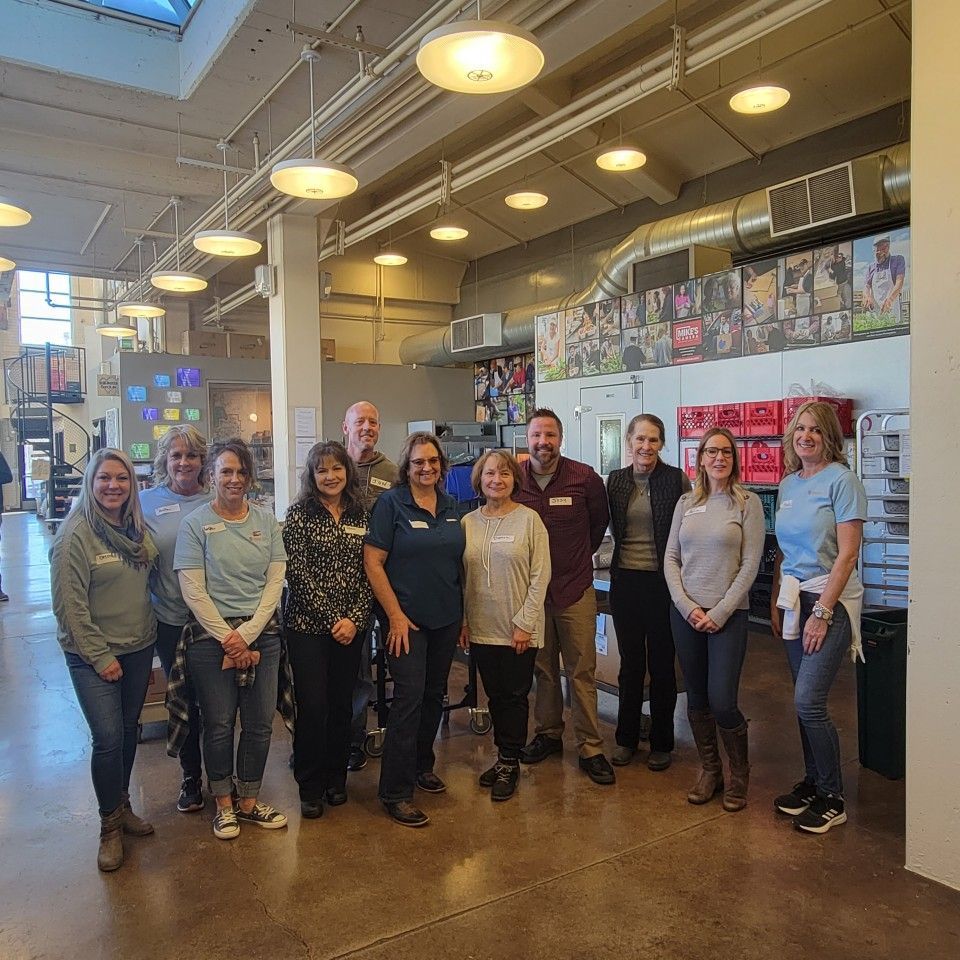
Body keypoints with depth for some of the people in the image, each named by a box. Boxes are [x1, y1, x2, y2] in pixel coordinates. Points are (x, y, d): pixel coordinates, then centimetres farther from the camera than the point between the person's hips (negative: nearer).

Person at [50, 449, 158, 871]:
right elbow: (69, 606, -15)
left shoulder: (137, 529, 4)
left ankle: (122, 806, 34)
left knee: (128, 731, 15)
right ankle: (110, 826, 13)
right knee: (108, 738, -6)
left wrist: (149, 640, 12)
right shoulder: (77, 534, -15)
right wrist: (100, 656, -14)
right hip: (93, 656, -6)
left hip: (139, 649, 6)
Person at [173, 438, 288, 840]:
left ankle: (249, 801, 27)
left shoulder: (266, 520, 5)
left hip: (261, 632, 3)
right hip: (212, 635, -3)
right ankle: (224, 804, 26)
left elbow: (275, 582, 1)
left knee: (259, 723, 8)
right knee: (219, 725, 6)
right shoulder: (195, 523, -3)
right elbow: (193, 590, -7)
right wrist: (227, 638, -11)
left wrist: (247, 635, -8)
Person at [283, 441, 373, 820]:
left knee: (342, 703, 11)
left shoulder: (360, 515, 7)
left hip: (351, 627, 3)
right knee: (312, 706, -1)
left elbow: (368, 573, 4)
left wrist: (355, 618, -8)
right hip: (308, 626, -3)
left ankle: (336, 779, 28)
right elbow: (297, 574, -10)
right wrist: (331, 618, -12)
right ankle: (310, 788, 17)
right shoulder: (298, 514, -4)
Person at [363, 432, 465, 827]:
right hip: (407, 619, -6)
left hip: (446, 618, 6)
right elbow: (372, 562, -12)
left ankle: (422, 766, 35)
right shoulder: (390, 503, -9)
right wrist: (396, 615, -15)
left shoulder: (450, 506, 8)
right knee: (409, 698, -7)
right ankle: (396, 792, 4)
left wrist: (462, 615, 12)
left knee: (434, 694, 15)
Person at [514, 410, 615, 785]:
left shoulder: (585, 478, -6)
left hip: (575, 588, -2)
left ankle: (591, 749, 11)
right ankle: (548, 733, 30)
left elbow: (599, 522, 11)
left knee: (582, 670, 1)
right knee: (542, 667, 13)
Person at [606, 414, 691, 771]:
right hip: (625, 580, 3)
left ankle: (661, 742, 24)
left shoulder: (677, 479, -6)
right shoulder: (615, 480, 3)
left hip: (662, 580, -3)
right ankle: (626, 737, 26)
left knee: (661, 664, 8)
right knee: (630, 663, 12)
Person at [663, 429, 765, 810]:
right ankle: (709, 770, 28)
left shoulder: (748, 503, -2)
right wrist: (686, 606, -6)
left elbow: (750, 564, -7)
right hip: (685, 612, 4)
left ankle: (739, 774, 20)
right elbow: (670, 558, 7)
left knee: (722, 702, -6)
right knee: (697, 699, 10)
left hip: (728, 614, -3)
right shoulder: (686, 503, 8)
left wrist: (720, 612, -11)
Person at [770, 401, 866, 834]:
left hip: (831, 600, -6)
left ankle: (832, 799, 9)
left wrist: (822, 612, -16)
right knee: (805, 701, 11)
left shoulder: (841, 479, -10)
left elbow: (847, 554, -14)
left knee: (808, 701, -8)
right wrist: (777, 602, 12)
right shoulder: (787, 484, 11)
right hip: (795, 599, 6)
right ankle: (812, 782, 26)